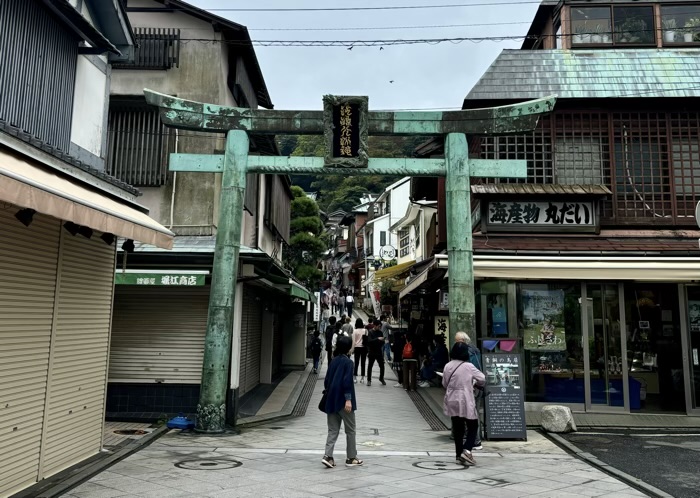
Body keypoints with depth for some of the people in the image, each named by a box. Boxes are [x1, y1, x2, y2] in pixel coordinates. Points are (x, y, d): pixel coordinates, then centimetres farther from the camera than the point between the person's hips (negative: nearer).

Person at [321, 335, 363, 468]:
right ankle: (351, 458, 15)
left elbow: (326, 380, 12)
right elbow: (347, 381, -18)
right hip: (342, 400, -6)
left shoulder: (333, 361, 9)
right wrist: (348, 399, -18)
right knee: (350, 429, 8)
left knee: (333, 430, 9)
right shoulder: (348, 362, -11)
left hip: (331, 400, 6)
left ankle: (328, 456, -2)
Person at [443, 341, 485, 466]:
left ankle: (459, 454, 15)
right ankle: (466, 450, -9)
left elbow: (444, 384, 10)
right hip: (466, 402, -4)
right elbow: (482, 379, -1)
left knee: (457, 428, 12)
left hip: (452, 402, 5)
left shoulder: (448, 366, 0)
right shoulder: (468, 366, -11)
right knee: (473, 426, 7)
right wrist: (473, 382, 18)